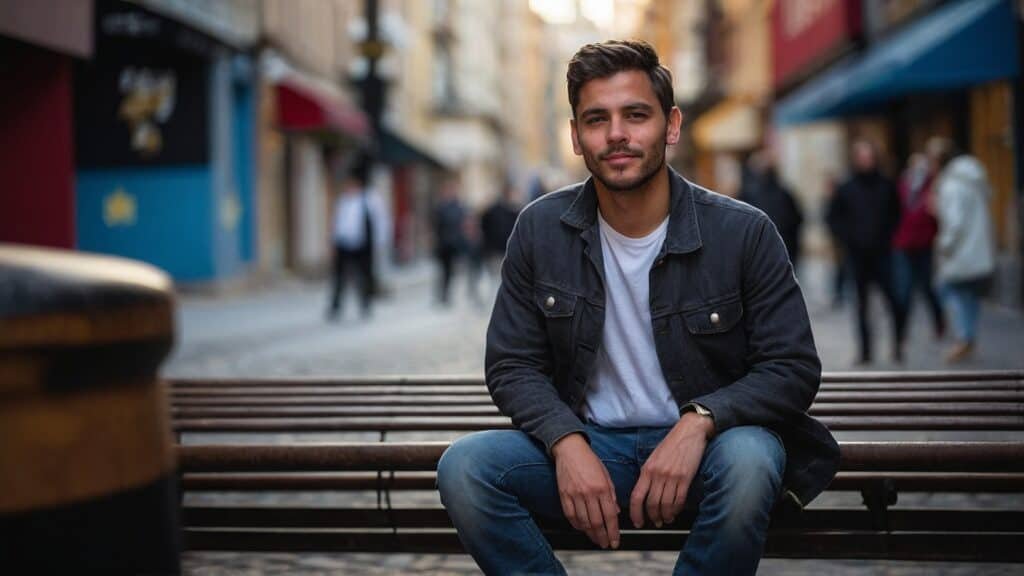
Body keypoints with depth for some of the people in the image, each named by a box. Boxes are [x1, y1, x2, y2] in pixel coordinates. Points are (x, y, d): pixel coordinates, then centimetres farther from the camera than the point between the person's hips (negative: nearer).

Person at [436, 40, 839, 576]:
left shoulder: (743, 232, -9)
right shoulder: (540, 229, -2)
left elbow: (794, 369, -7)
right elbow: (513, 366, 1)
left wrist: (699, 422, -25)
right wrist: (567, 443, -19)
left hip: (698, 447, -1)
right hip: (587, 445, 2)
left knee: (748, 458, -36)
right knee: (463, 466, -24)